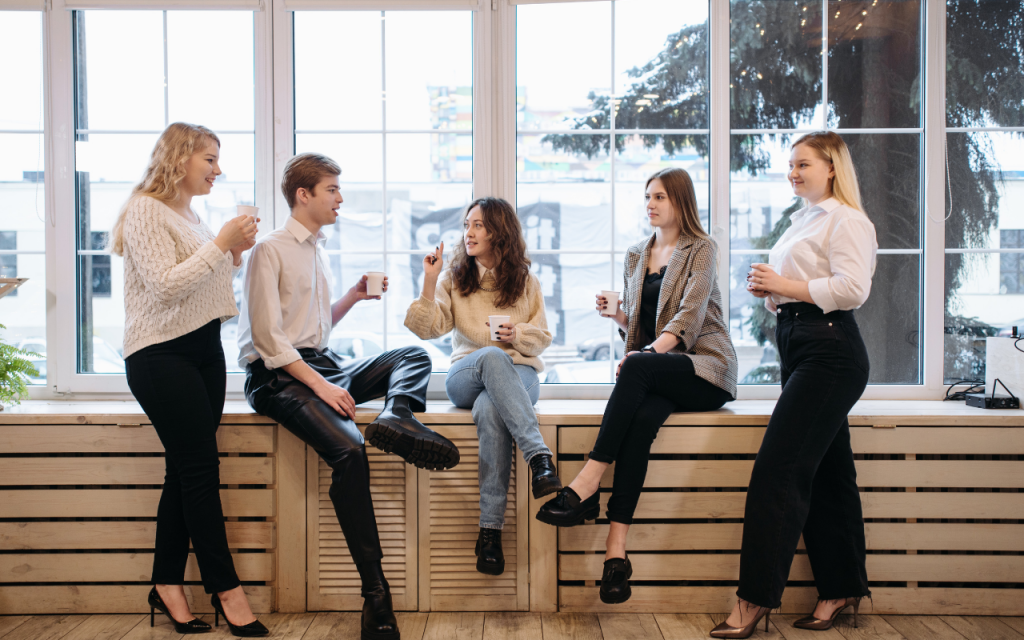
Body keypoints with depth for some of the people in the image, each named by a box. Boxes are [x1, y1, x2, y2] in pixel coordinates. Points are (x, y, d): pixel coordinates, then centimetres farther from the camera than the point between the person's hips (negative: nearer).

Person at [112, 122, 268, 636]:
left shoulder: (191, 215, 17)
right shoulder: (145, 211, -9)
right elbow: (166, 287, -19)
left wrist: (235, 254, 7)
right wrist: (221, 243, -17)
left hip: (205, 349, 8)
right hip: (161, 355, -8)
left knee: (185, 470, 6)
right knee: (201, 468, -6)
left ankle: (168, 585, 13)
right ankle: (226, 589, 1)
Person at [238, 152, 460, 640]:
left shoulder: (316, 251, 21)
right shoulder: (270, 251, -5)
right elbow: (268, 337, -14)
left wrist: (353, 296, 12)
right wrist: (319, 385, -20)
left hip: (324, 365, 9)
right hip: (279, 376, -9)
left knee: (414, 355, 0)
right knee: (348, 450, -30)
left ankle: (396, 418, -35)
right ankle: (376, 595, -30)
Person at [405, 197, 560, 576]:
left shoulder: (526, 282, 14)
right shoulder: (454, 279, 14)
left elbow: (542, 338, 14)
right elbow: (427, 329, 2)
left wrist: (518, 334, -7)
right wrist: (429, 282, -8)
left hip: (519, 374, 0)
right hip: (467, 375, 0)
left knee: (490, 410, -39)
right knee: (492, 356, -39)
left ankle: (491, 530, -41)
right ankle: (540, 457, -49)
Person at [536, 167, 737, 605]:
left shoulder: (701, 250, 3)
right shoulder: (636, 256, 20)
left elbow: (689, 315, -12)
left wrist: (650, 351, -25)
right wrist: (615, 313, 2)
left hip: (705, 367, -4)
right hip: (659, 378, 4)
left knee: (637, 367, -35)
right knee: (642, 417, -32)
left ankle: (586, 486, -37)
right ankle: (616, 548, -42)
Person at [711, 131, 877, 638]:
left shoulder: (846, 221, -7)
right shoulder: (802, 222, 22)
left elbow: (852, 288, -20)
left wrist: (785, 285, -15)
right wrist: (768, 290, 7)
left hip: (830, 353, -10)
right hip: (800, 350, 10)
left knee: (777, 468, -13)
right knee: (825, 473, 12)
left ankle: (756, 597, -9)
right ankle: (841, 589, 20)